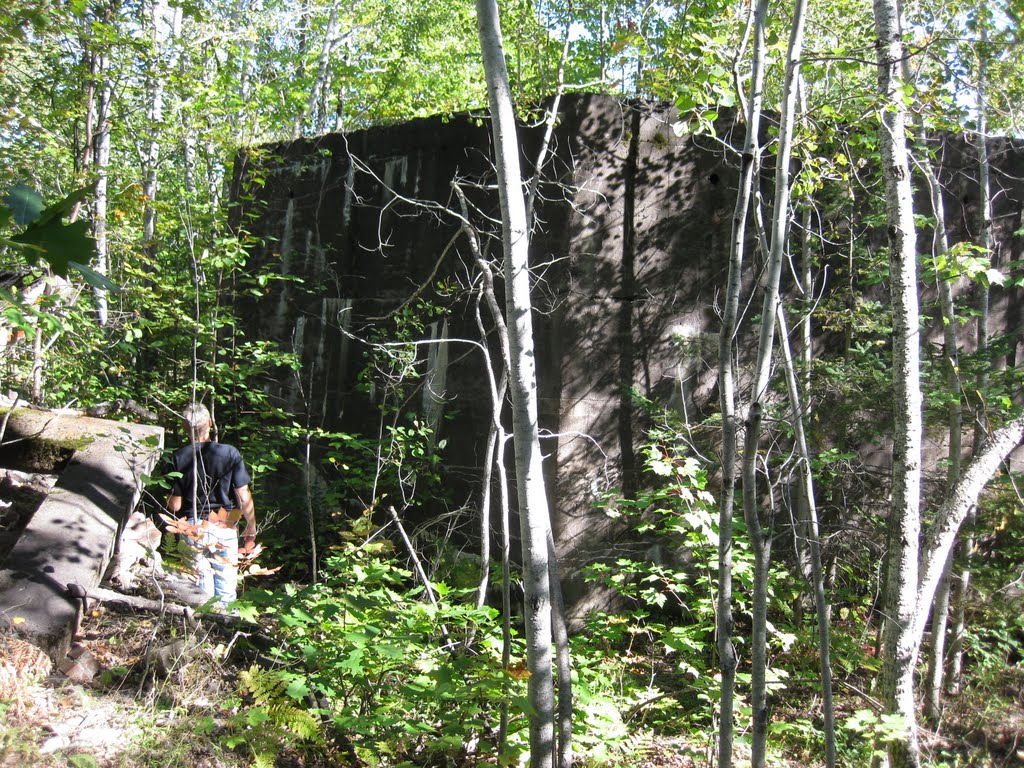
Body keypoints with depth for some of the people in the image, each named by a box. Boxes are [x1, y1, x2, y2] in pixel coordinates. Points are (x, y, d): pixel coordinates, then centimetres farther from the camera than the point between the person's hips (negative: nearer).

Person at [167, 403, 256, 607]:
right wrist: (251, 528, 3)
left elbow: (174, 504, -5)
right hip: (224, 529, -1)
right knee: (226, 590, 9)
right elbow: (244, 498, -9)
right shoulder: (230, 453, -10)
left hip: (193, 530, 1)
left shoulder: (179, 458, -8)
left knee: (201, 589, 11)